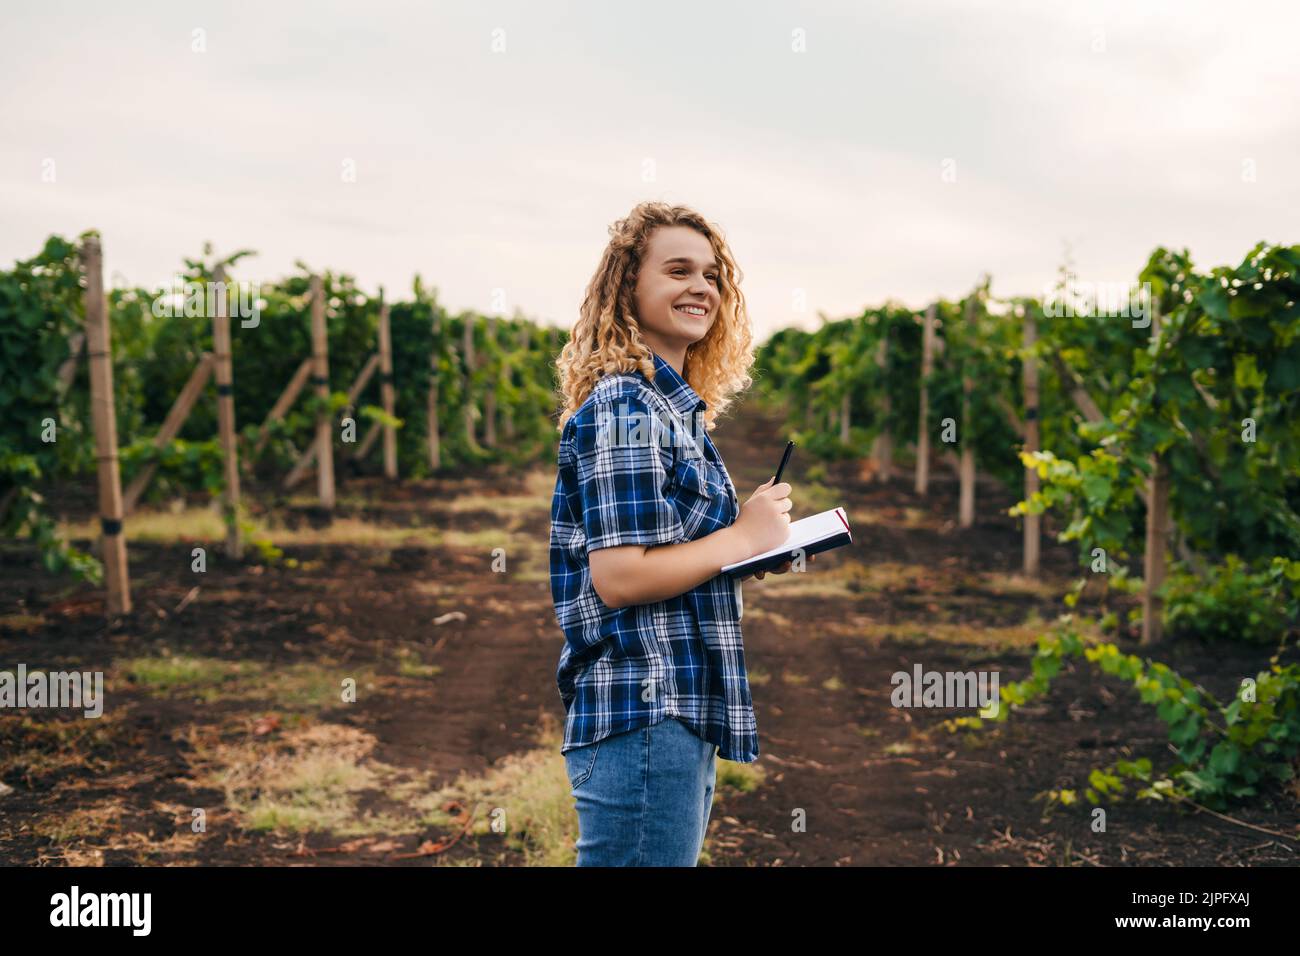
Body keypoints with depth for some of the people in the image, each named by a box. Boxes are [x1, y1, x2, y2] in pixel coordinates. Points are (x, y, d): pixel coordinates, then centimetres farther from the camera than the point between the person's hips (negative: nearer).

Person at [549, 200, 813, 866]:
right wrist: (744, 537, -12)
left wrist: (760, 551, 8)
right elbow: (618, 576, -22)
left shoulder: (674, 407, 17)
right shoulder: (625, 408, -13)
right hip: (642, 717, -10)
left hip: (680, 712, 10)